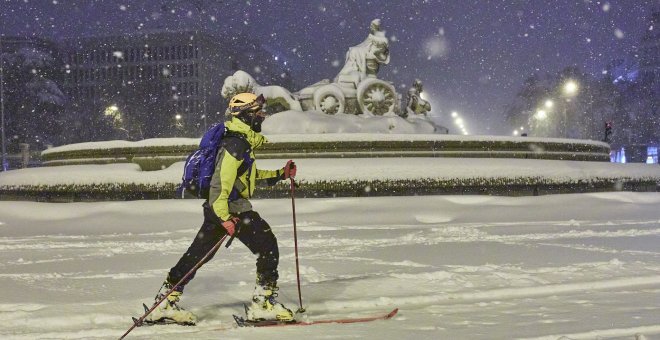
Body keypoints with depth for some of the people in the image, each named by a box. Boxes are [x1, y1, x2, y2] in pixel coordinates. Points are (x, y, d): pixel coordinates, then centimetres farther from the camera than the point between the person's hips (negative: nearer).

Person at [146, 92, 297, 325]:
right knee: (267, 245, -5)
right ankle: (263, 302, -4)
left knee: (197, 254, 11)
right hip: (230, 207, -10)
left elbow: (248, 174, 31)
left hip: (219, 208, 10)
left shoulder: (243, 141, 17)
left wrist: (280, 174, 26)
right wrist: (226, 217, -30)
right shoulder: (236, 143, -15)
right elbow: (222, 179, -23)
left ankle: (166, 303, 15)